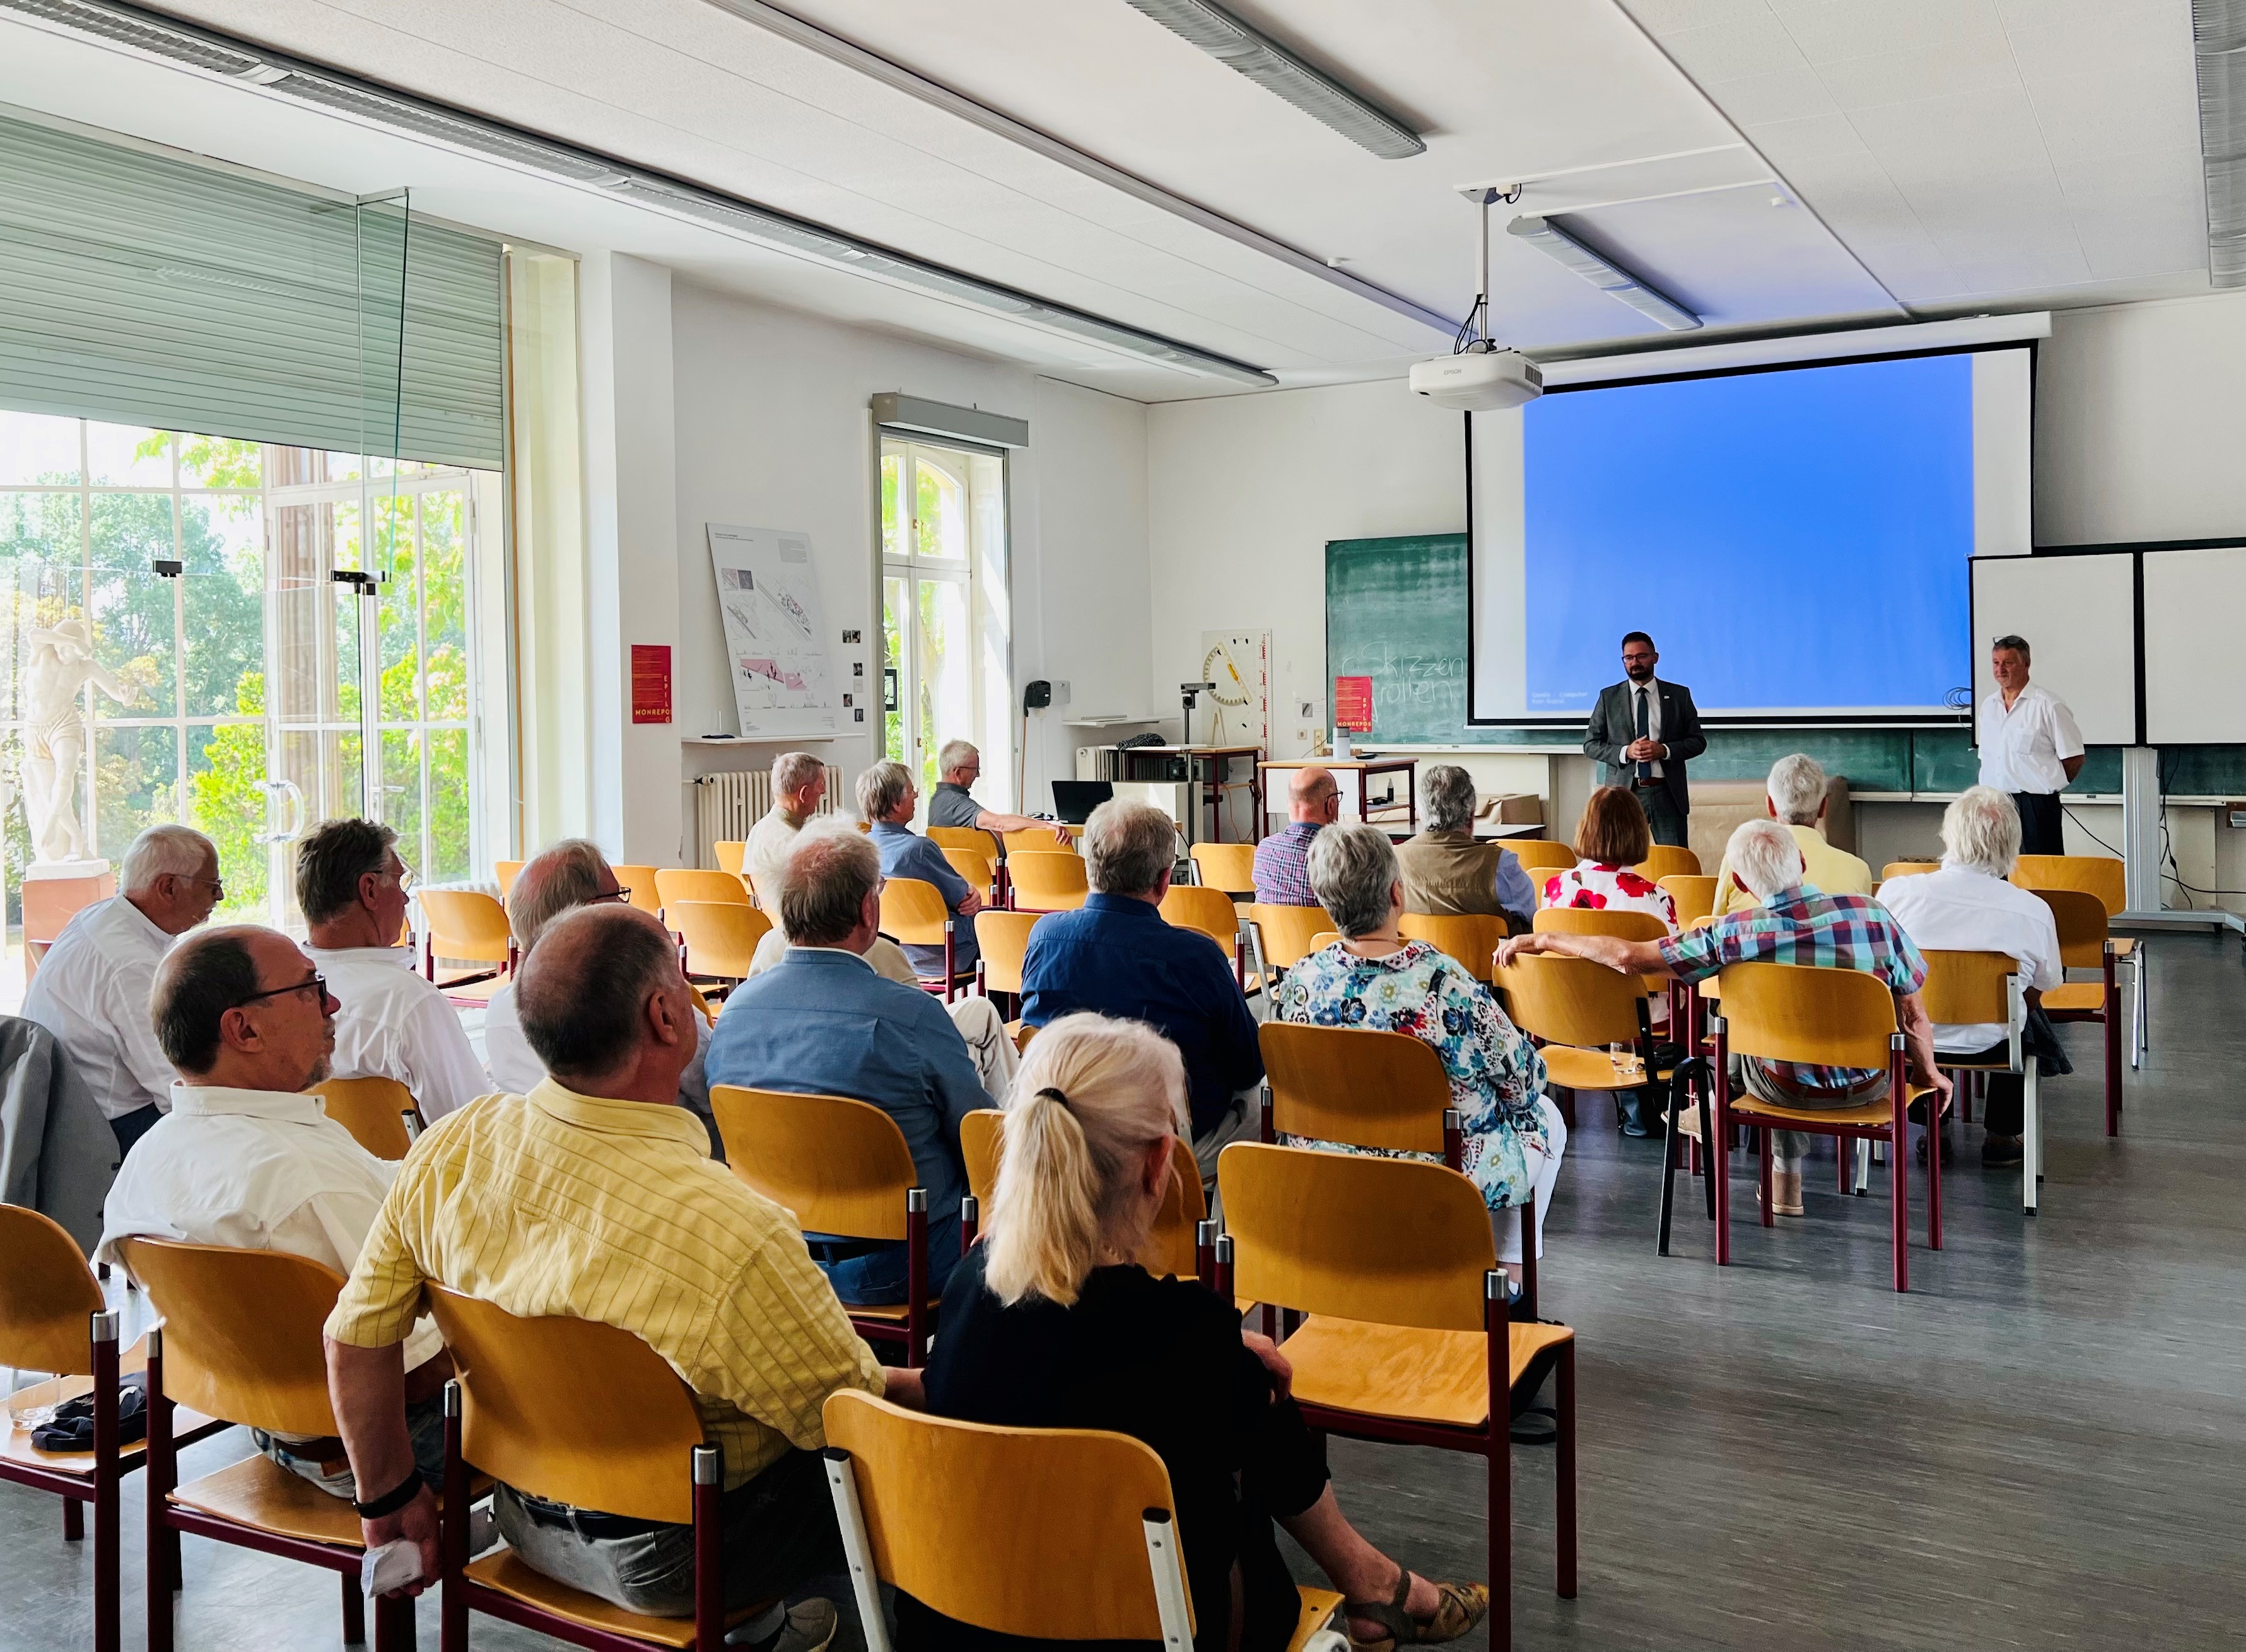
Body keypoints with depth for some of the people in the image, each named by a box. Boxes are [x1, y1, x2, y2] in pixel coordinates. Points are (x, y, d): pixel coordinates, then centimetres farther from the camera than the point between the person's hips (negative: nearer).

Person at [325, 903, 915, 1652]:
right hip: (673, 1559, -6)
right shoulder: (733, 1236, -35)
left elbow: (356, 1339, -5)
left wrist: (391, 1496, 10)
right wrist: (931, 1384, 1)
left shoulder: (449, 1148, -16)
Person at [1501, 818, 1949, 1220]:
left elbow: (1627, 957, -19)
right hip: (1870, 1086, 1)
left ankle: (1787, 1178, 50)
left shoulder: (1734, 934, -22)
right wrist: (1928, 1073, 12)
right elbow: (1914, 1018, -9)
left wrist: (1539, 940, -6)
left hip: (1786, 1089, -1)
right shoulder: (1873, 914, -19)